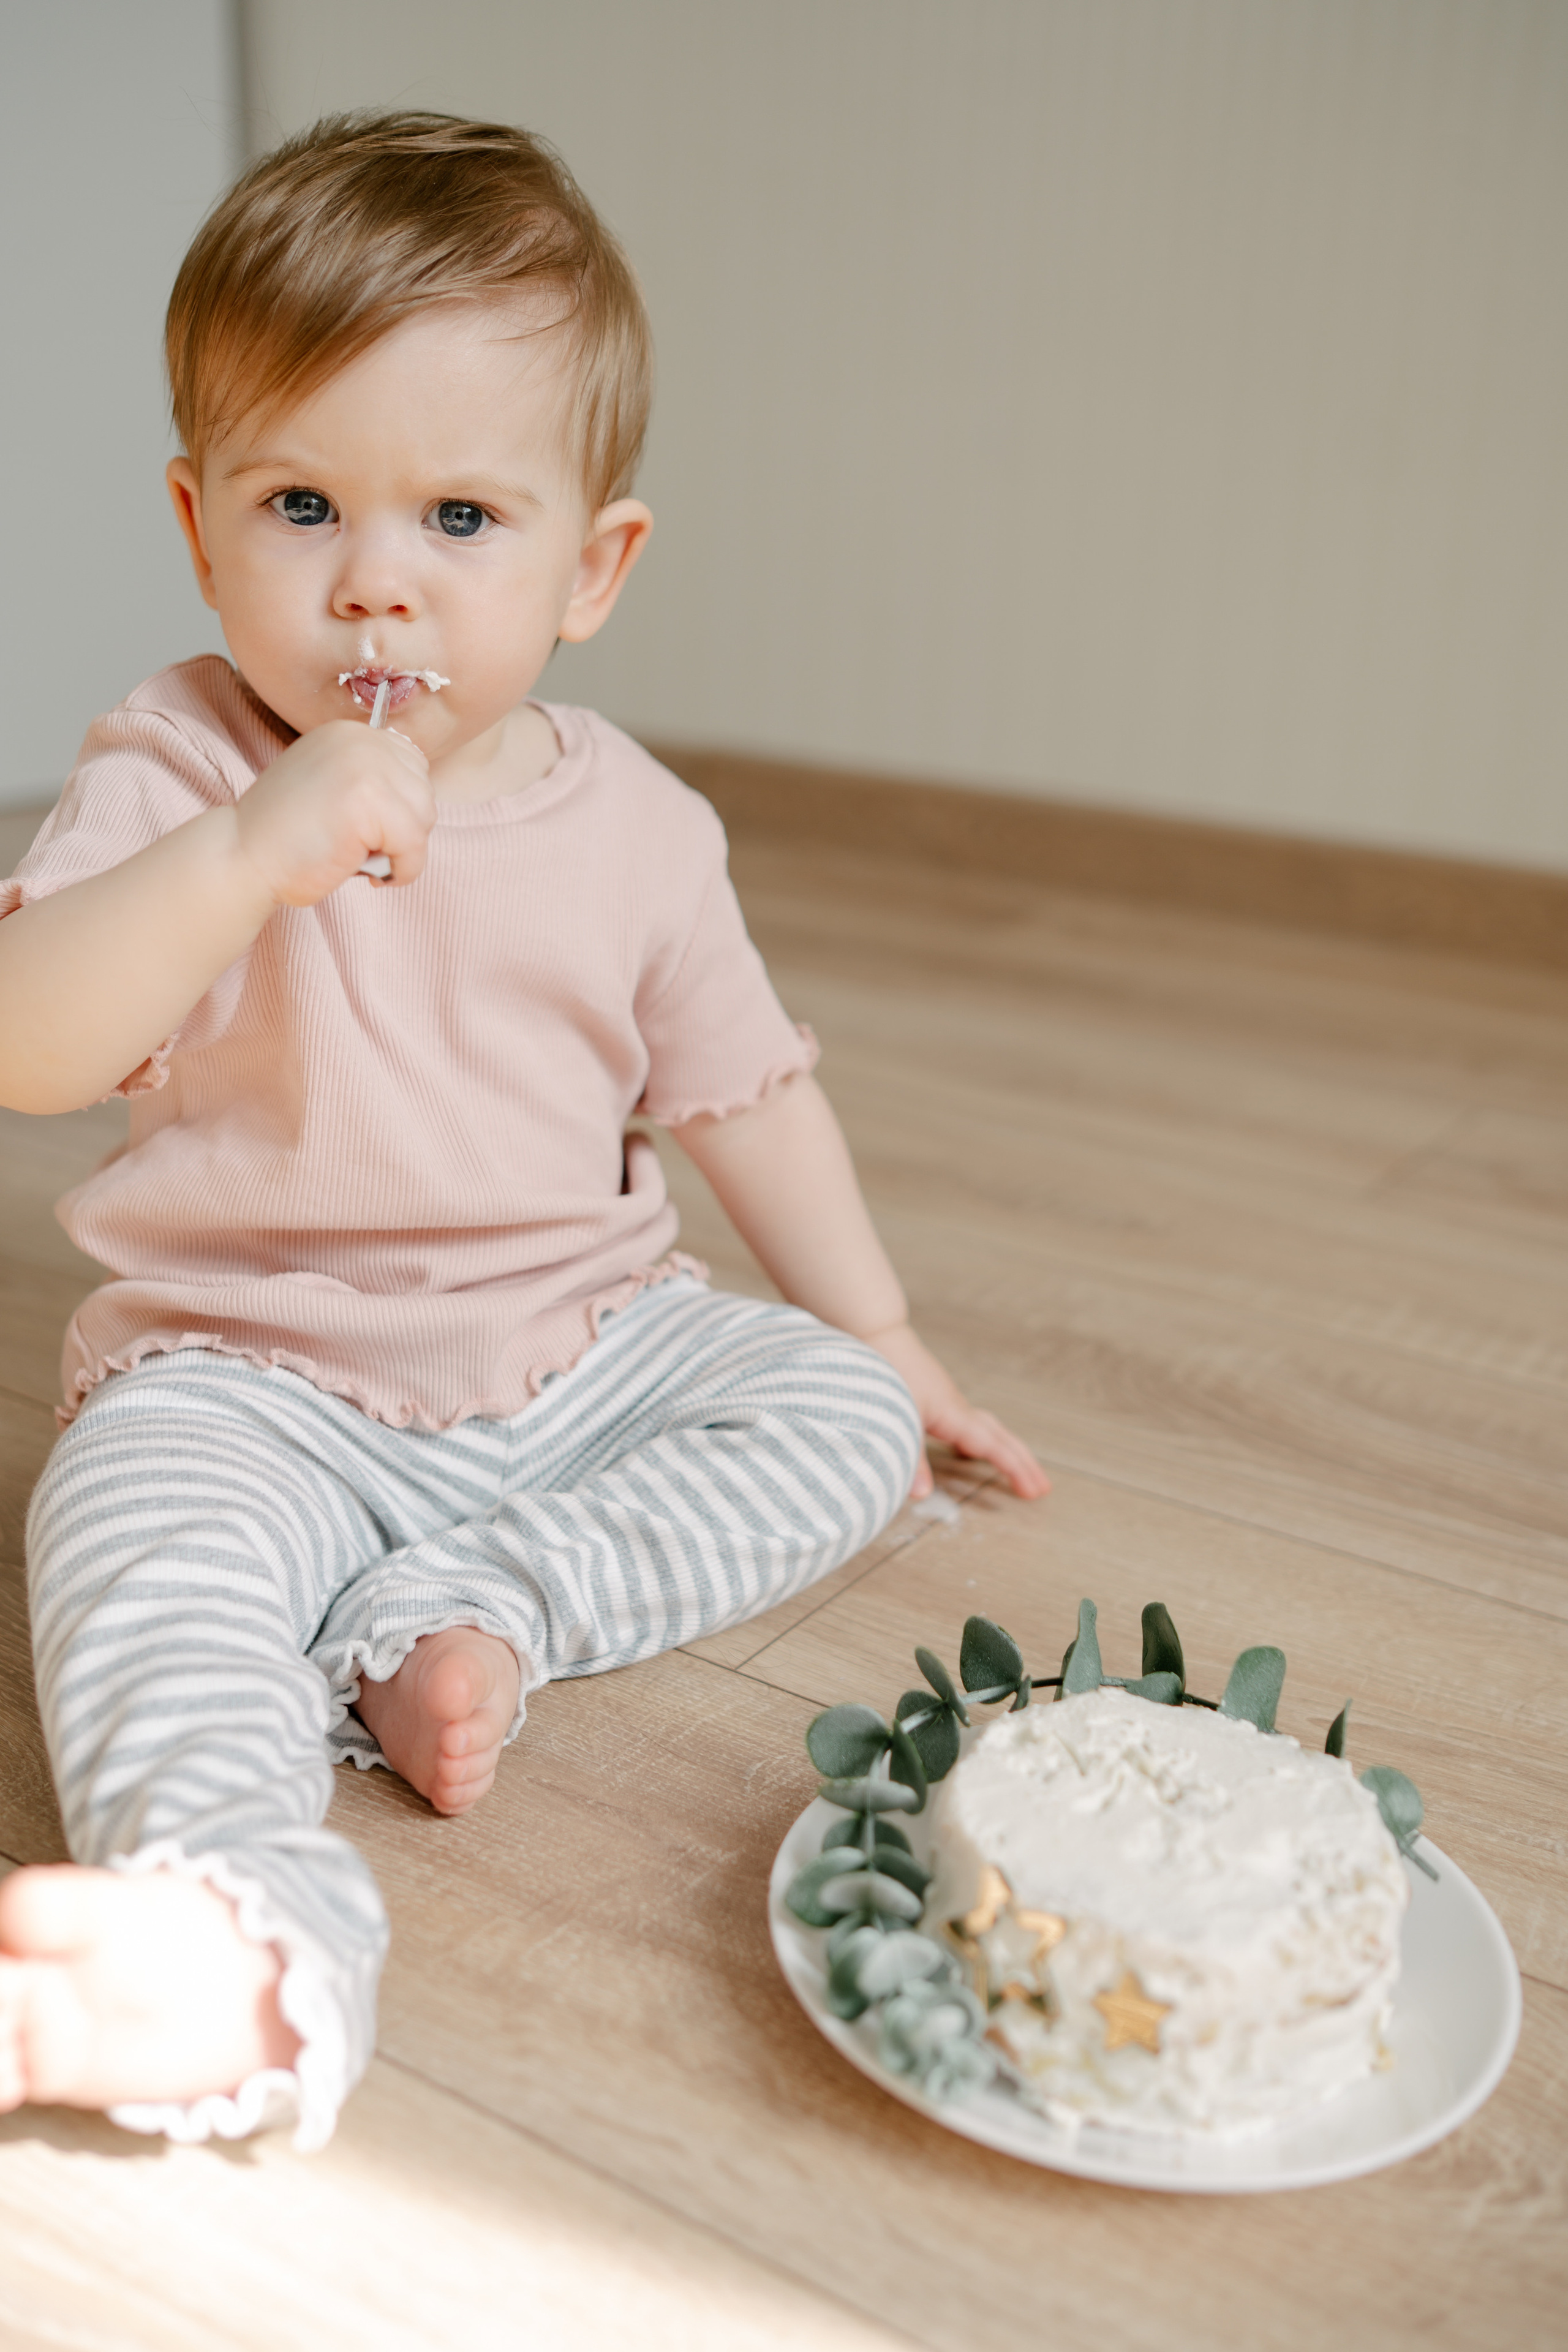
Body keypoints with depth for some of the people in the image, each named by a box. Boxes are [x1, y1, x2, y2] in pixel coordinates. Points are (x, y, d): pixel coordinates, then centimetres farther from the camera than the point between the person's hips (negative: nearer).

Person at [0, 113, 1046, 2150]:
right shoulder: (178, 779, -10)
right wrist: (252, 853, -40)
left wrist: (881, 1335, 13)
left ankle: (471, 1615, -22)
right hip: (262, 1383, -3)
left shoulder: (632, 826, 0)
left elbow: (746, 1088, 11)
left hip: (586, 1353, 4)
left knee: (841, 1417, -11)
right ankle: (250, 1915, -44)